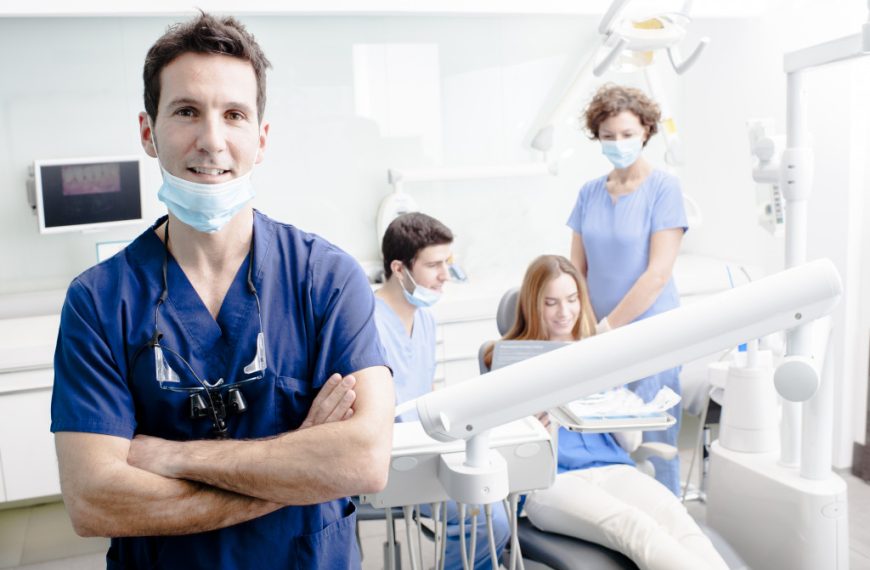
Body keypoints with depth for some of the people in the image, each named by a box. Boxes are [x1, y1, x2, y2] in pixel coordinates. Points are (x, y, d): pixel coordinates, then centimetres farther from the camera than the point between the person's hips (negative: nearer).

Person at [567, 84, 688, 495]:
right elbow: (576, 269, 9)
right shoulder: (589, 192, 9)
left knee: (652, 448, 1)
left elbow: (658, 273, -12)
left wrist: (608, 326, -13)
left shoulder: (663, 187, -6)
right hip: (600, 339, 5)